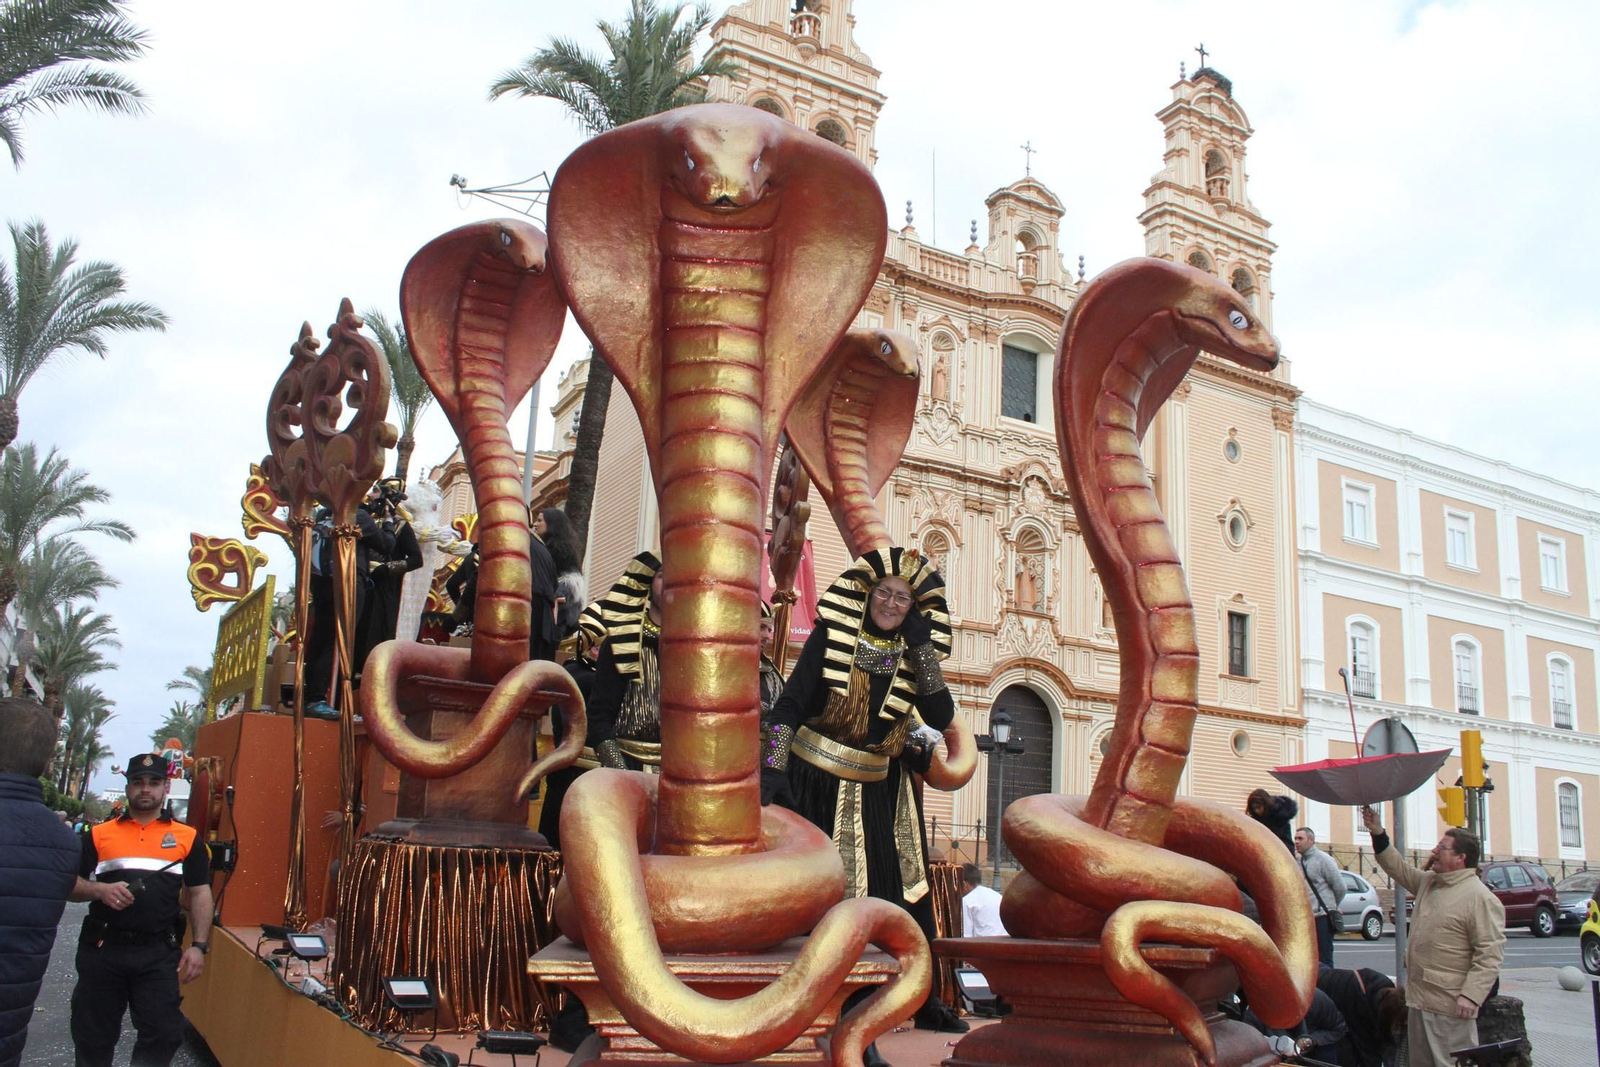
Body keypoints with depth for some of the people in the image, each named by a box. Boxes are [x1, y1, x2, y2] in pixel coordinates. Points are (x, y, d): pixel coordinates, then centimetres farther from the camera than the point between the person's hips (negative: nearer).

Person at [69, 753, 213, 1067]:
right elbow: (69, 885, 9)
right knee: (93, 1036, 10)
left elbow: (200, 893, 7)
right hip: (103, 948, 1)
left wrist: (199, 946, -4)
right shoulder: (99, 835, 10)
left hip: (159, 951, -1)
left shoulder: (187, 838, 8)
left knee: (163, 1035, -2)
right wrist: (100, 890, -13)